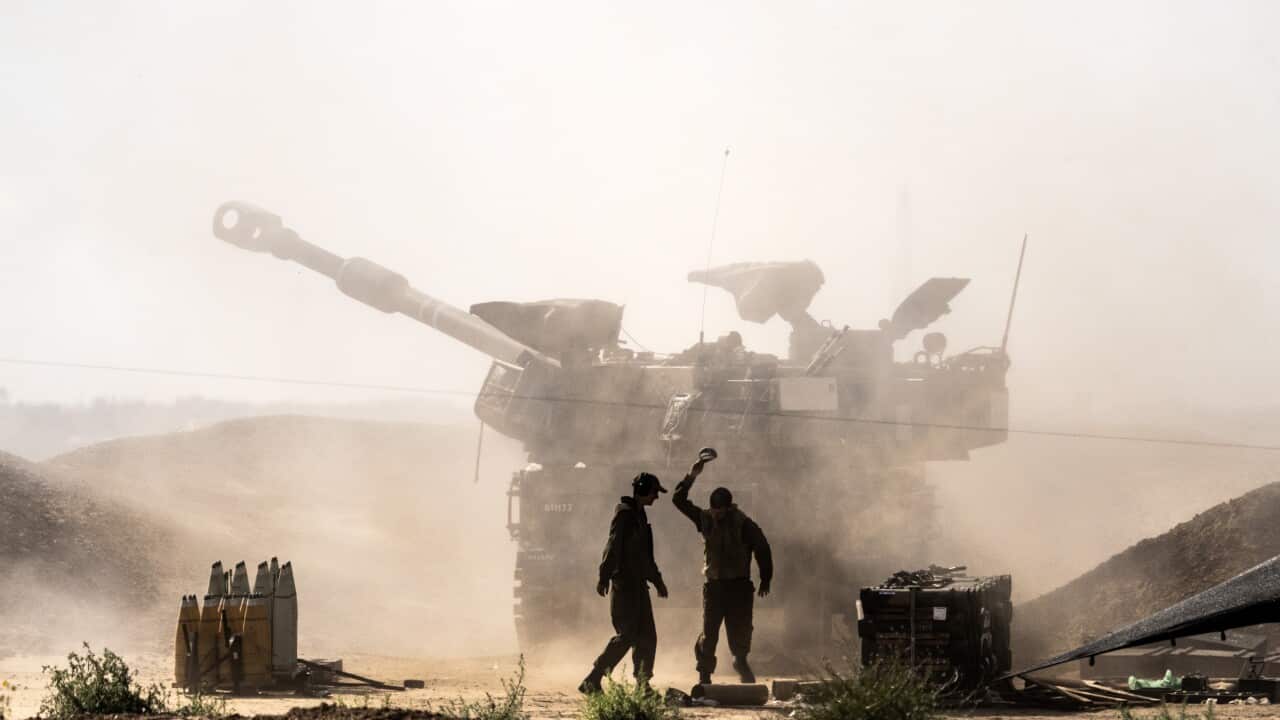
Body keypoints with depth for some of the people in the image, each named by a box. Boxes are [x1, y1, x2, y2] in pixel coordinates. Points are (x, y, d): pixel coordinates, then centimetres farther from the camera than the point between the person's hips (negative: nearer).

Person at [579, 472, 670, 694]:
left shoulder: (639, 515, 19)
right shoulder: (625, 513, -10)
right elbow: (613, 547, -18)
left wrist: (657, 580, 31)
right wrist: (604, 577, -25)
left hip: (638, 584, 10)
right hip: (624, 584, -10)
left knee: (647, 637, 7)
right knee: (626, 636, -13)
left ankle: (643, 685, 10)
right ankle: (592, 681, -11)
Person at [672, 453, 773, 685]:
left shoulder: (743, 524, -7)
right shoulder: (705, 519, 3)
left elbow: (762, 548, -1)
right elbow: (679, 499, 7)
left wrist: (765, 578, 1)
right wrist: (691, 476, -2)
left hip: (739, 585, -2)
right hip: (713, 585, 2)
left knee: (740, 629, 0)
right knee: (709, 633, -3)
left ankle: (740, 659, 29)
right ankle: (704, 676, 3)